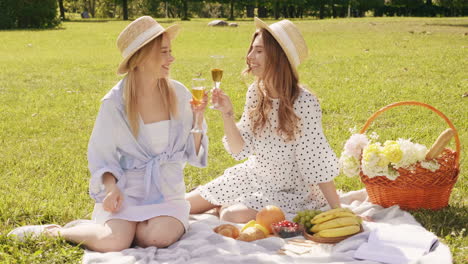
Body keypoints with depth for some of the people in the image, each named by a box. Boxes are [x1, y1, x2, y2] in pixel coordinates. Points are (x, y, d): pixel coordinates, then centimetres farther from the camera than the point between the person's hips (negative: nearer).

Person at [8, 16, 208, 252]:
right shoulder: (115, 102, -8)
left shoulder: (179, 94, -1)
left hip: (167, 192, 2)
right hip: (126, 189, -2)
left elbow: (191, 152, 5)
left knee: (160, 237, -29)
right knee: (113, 243, -27)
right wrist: (111, 187, -18)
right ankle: (52, 231, 2)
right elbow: (101, 155, 0)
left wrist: (198, 119, -12)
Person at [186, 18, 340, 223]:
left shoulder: (304, 103, -26)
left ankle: (225, 209, 3)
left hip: (288, 192, -6)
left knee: (234, 217, -30)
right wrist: (227, 114, -18)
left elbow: (319, 164, -21)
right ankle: (227, 207, 27)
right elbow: (241, 150, -4)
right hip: (252, 177, 6)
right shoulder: (255, 92, -8)